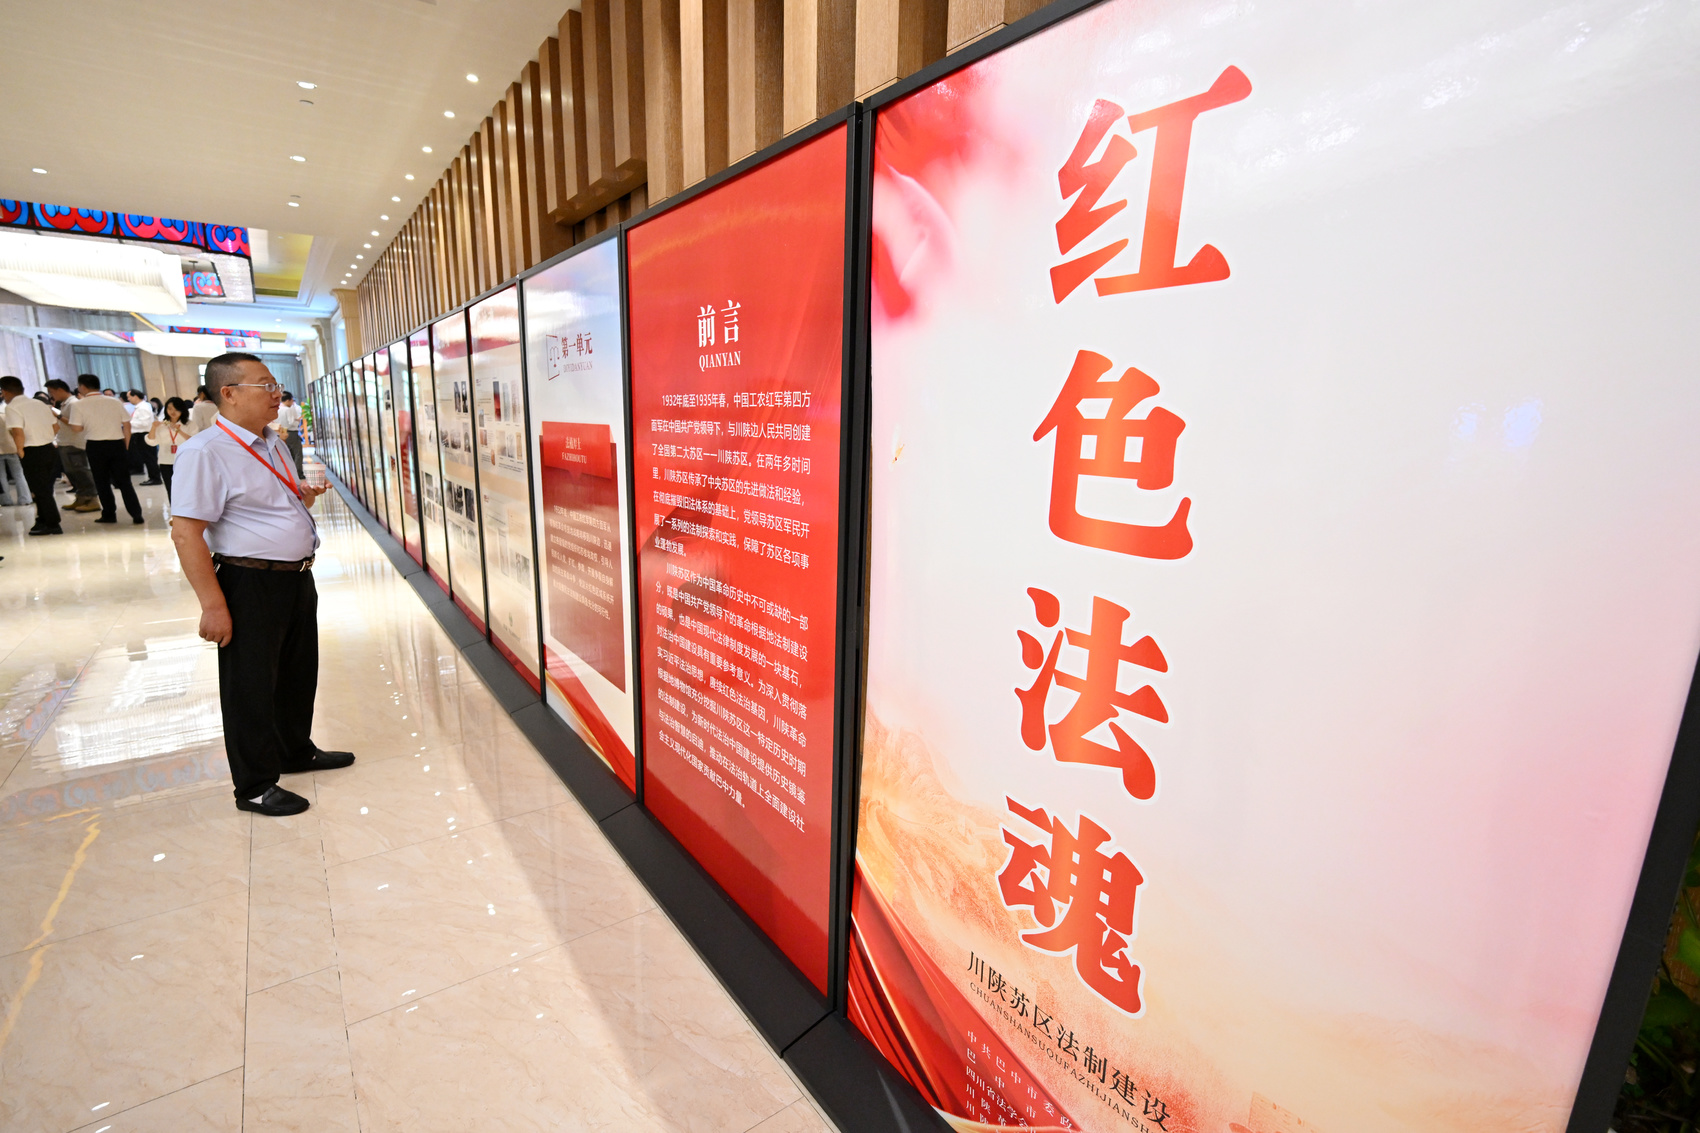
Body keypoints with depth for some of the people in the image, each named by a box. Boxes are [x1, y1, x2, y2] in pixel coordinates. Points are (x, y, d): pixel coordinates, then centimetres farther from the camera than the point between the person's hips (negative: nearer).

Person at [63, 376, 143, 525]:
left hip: (96, 445, -2)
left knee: (102, 482, 8)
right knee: (124, 481, 3)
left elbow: (77, 428, -5)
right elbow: (127, 425, 5)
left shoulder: (79, 405, -2)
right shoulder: (115, 402, 6)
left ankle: (109, 514, 10)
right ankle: (136, 514, -5)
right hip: (117, 444, 2)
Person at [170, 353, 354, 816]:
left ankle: (297, 750, 41)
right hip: (251, 583, -8)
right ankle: (255, 786, 21)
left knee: (299, 672, 21)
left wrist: (304, 496, 2)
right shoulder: (205, 452, -17)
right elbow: (186, 532, -20)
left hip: (297, 576, 8)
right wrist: (213, 605, -22)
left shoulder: (272, 443, 11)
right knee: (251, 685, 5)